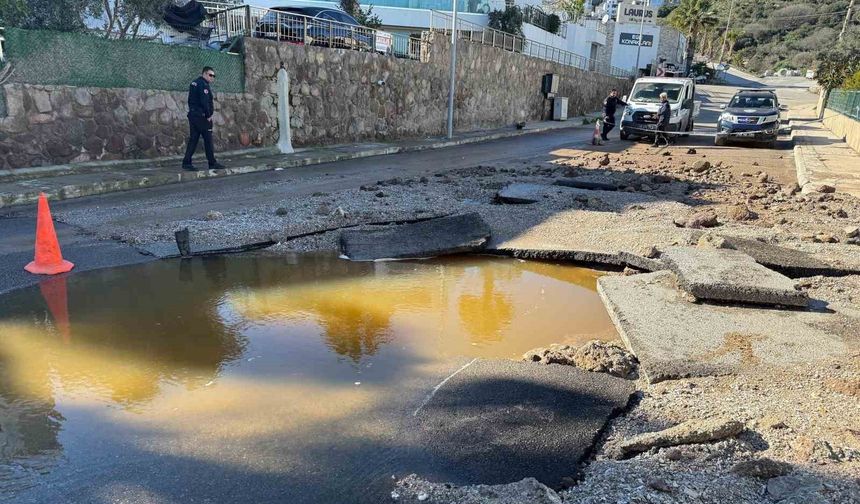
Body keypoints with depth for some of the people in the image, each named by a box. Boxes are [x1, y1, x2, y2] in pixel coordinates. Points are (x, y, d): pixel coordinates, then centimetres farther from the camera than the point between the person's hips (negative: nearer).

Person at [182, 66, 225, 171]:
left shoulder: (194, 83, 18)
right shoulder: (204, 85, -12)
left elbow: (191, 100, 19)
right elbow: (205, 102, -20)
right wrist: (208, 115, -12)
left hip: (192, 114, 9)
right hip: (201, 116, -9)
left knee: (193, 139, 7)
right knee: (208, 140, -2)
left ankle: (186, 163, 3)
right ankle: (212, 163, 3)